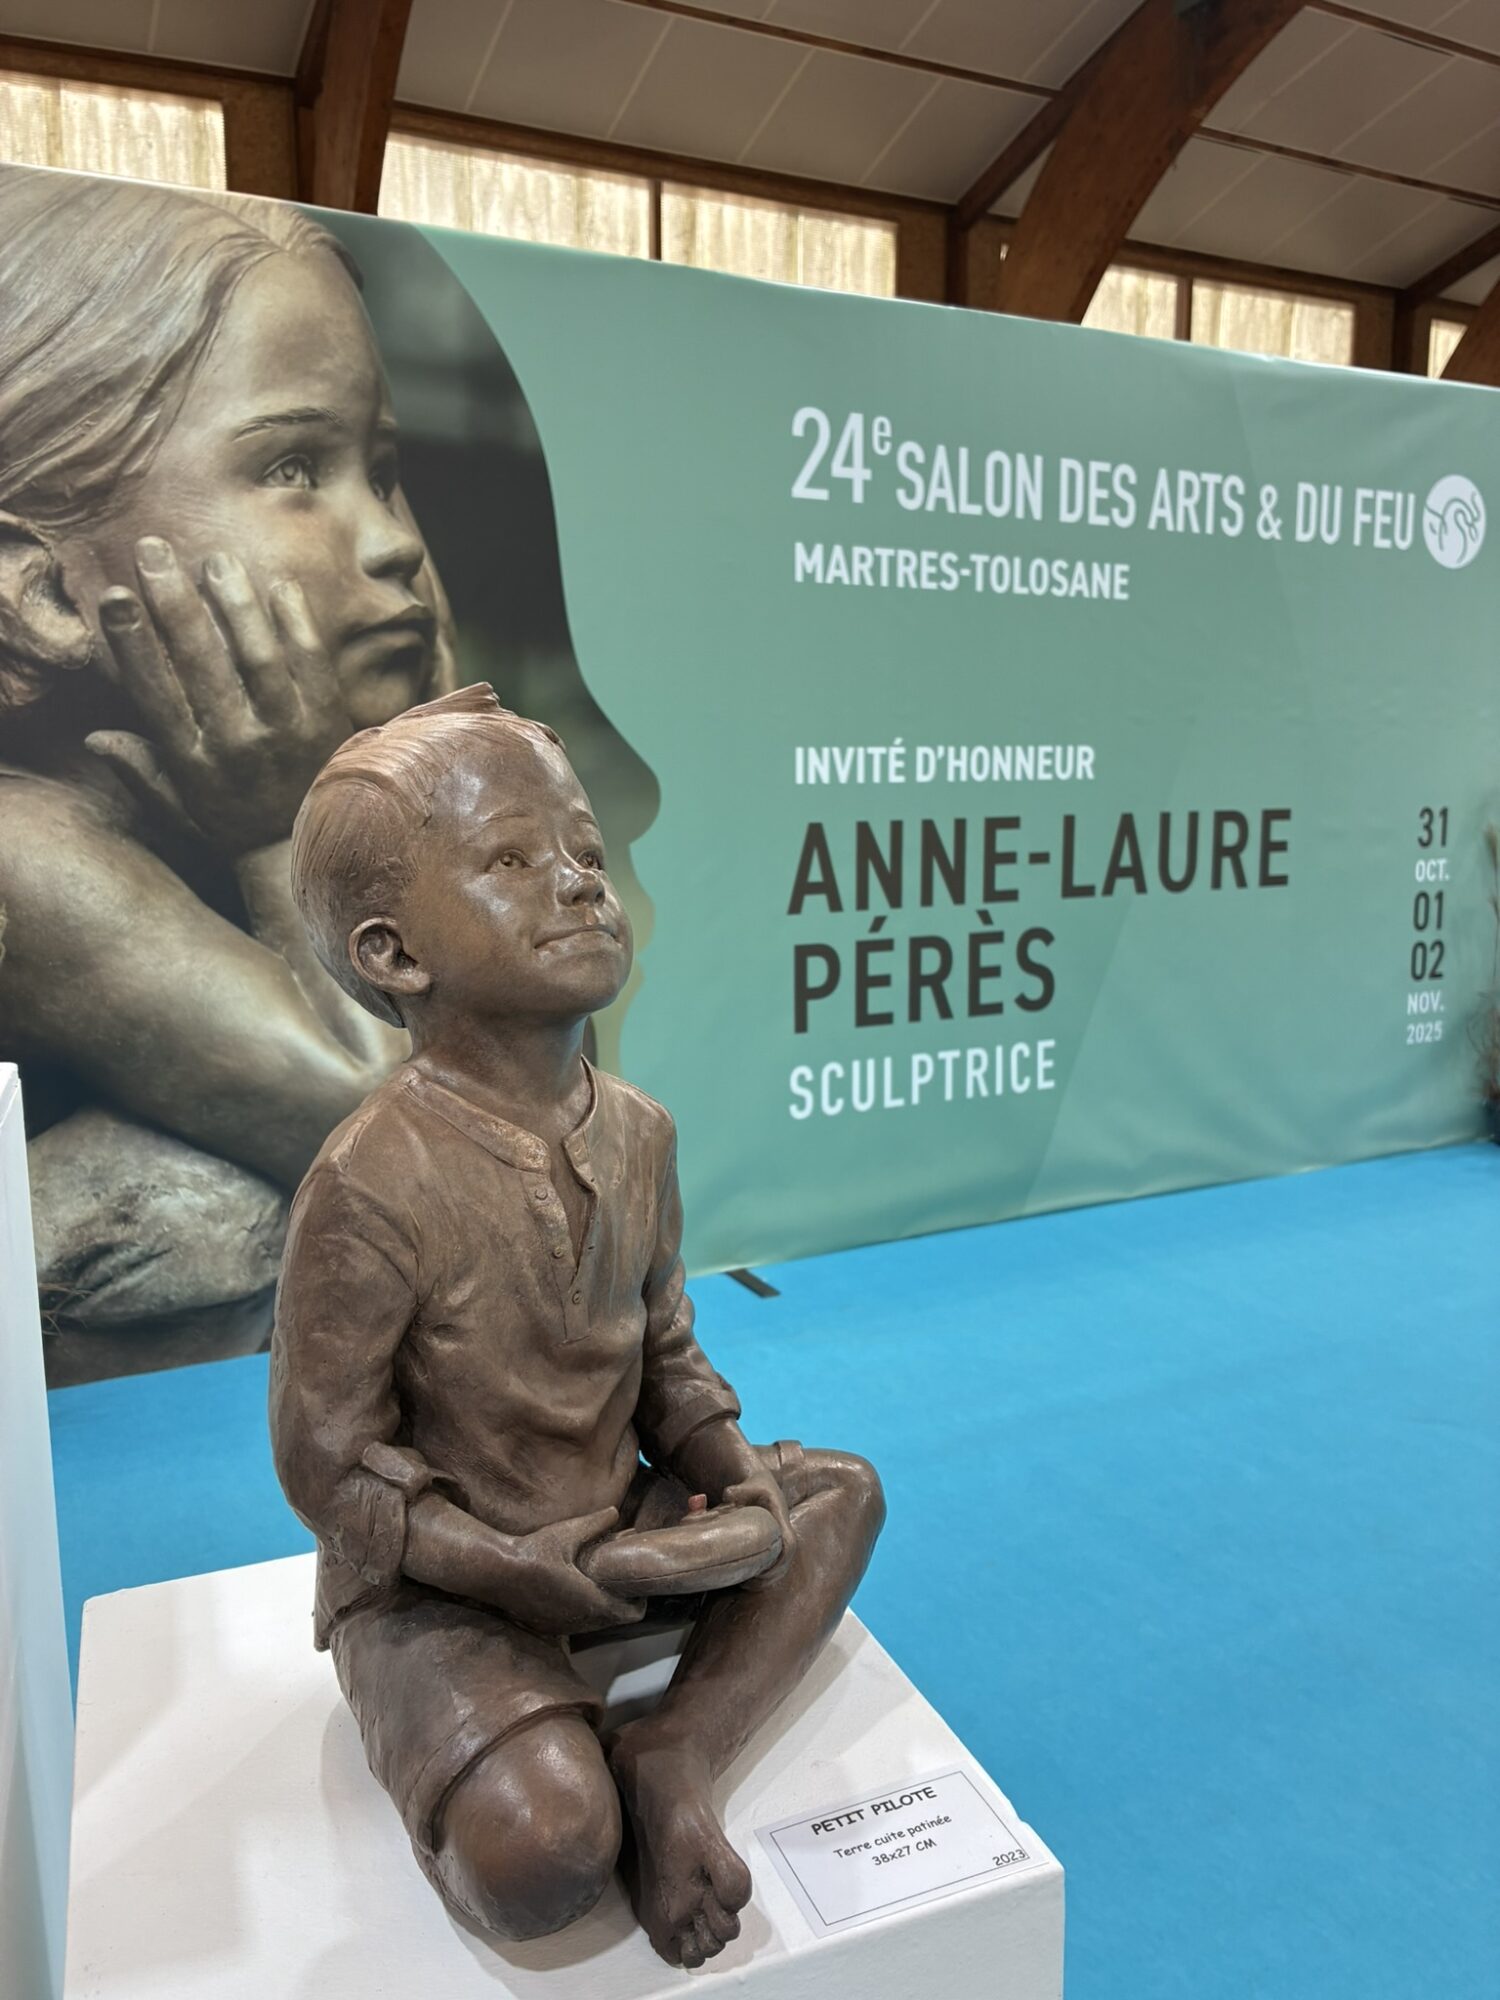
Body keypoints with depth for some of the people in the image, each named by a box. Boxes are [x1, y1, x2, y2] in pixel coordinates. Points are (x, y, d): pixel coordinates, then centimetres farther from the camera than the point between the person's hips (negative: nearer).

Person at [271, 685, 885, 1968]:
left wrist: (729, 1470, -9)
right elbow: (327, 1464, -18)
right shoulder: (375, 1186, -26)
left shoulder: (636, 1135, -7)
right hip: (438, 1587, -6)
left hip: (617, 1530, 7)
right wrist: (510, 1566, -22)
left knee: (841, 1491, 6)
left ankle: (671, 1758, -3)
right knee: (545, 1854, -26)